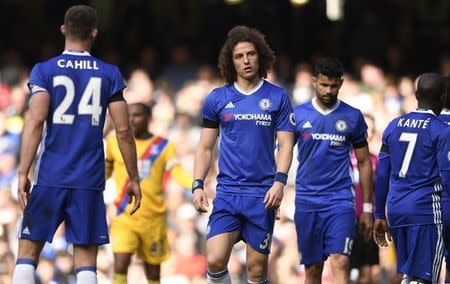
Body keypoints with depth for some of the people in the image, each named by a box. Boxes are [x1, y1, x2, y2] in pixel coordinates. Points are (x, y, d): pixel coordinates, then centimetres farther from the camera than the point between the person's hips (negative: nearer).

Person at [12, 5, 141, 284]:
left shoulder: (44, 70, 1)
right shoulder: (109, 74, 5)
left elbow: (36, 121, -10)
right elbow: (123, 130, 2)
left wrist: (23, 172, -11)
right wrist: (134, 179, 9)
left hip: (50, 177, -1)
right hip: (90, 180, 1)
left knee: (28, 251, 8)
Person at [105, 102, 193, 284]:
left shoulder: (163, 146, 1)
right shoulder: (115, 143, 5)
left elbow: (178, 173, -12)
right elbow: (105, 172, 19)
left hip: (153, 219, 1)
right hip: (125, 218, -1)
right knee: (120, 265, -19)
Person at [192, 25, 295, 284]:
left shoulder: (277, 97, 3)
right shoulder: (217, 99, 7)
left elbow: (286, 144, 2)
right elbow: (206, 147, 11)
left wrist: (279, 181, -12)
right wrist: (198, 185, 0)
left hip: (263, 194, -1)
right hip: (227, 192, 1)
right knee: (215, 260, -15)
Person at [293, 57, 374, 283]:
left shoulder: (353, 118, 4)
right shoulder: (298, 115, 4)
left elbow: (364, 163, 10)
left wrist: (367, 208, 8)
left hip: (340, 200, -1)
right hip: (306, 202, 2)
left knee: (340, 263, -16)